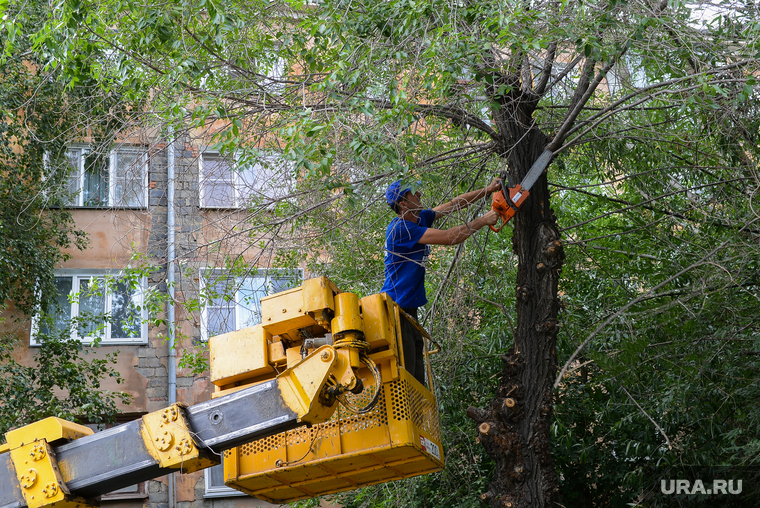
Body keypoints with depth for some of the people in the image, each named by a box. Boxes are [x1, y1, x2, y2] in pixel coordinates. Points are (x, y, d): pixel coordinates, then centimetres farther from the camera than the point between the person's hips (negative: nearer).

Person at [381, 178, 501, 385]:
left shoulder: (419, 218, 9)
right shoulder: (400, 228, -19)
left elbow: (453, 205, 17)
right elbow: (449, 237, -21)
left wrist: (487, 190, 13)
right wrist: (483, 221, -12)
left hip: (409, 310, 10)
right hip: (396, 310, -10)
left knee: (416, 374, 11)